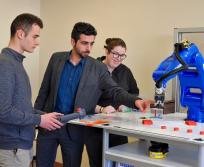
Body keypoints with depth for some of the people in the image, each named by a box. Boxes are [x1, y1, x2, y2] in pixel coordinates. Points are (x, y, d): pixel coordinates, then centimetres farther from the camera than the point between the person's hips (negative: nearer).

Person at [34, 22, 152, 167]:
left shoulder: (98, 68, -5)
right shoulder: (56, 58, 1)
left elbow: (115, 90, -11)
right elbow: (45, 89, 7)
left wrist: (135, 101, -30)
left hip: (75, 129, -1)